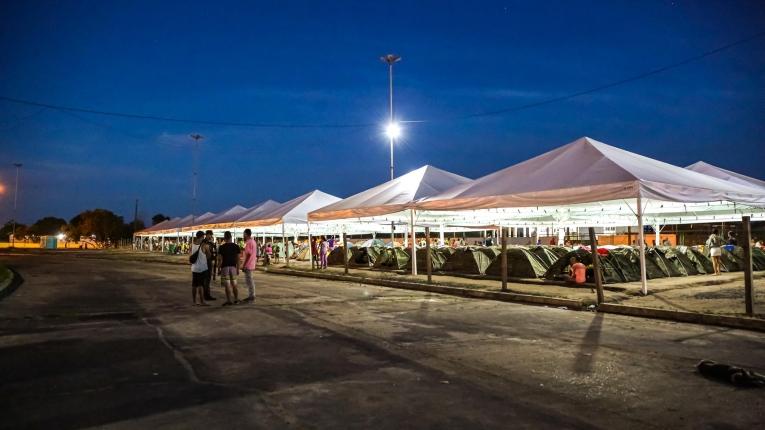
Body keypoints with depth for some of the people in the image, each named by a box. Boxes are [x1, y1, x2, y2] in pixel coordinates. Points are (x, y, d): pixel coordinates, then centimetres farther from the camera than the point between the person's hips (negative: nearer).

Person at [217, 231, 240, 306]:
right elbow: (238, 259, 3)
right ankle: (236, 300, 17)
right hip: (233, 267, 4)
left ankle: (229, 301, 1)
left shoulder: (222, 247, -7)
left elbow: (220, 259, -8)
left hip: (225, 267, -4)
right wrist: (238, 269, 11)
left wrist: (218, 269, 1)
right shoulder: (236, 246, 2)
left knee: (227, 285, -1)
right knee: (234, 285, 14)